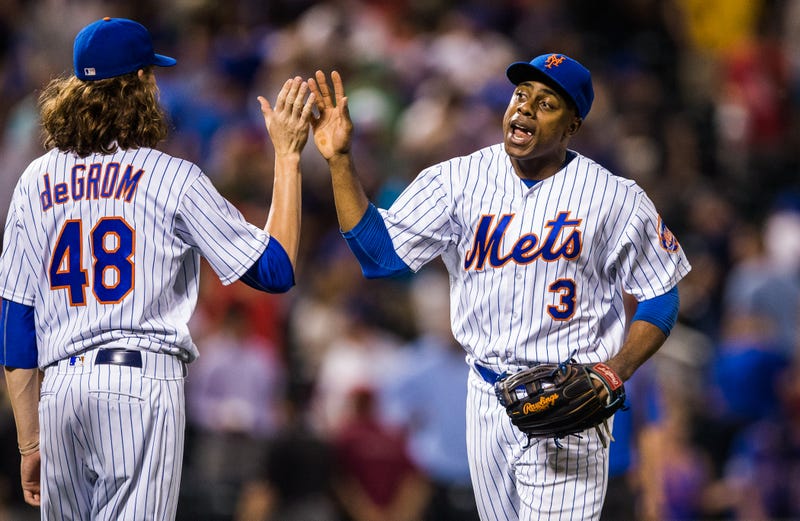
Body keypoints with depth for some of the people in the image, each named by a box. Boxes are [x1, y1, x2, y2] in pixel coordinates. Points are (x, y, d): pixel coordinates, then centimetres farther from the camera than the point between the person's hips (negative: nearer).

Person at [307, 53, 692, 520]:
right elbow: (380, 254, -6)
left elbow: (661, 298, 0)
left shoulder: (616, 198, -6)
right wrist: (340, 161, -15)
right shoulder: (459, 180, 1)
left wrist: (616, 372, -16)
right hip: (486, 399, 4)